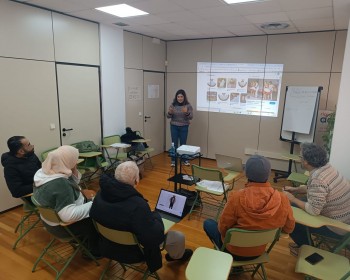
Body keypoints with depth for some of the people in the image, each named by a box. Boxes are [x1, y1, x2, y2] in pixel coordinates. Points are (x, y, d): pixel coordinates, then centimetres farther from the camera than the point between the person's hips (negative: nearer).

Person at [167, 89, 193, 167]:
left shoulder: (188, 105, -6)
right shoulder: (173, 105, -2)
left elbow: (191, 117, -9)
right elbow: (168, 116, 0)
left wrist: (186, 113, -28)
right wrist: (169, 112, -22)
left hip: (184, 127, -1)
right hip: (174, 126, 1)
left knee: (183, 143, 4)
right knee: (174, 143, 2)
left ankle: (184, 159, 18)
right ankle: (173, 160, 11)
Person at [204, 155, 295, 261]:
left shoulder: (237, 197, -32)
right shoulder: (282, 199, -22)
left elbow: (223, 227, -18)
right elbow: (288, 228, -5)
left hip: (235, 251, -4)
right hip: (259, 251, 4)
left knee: (208, 223, 21)